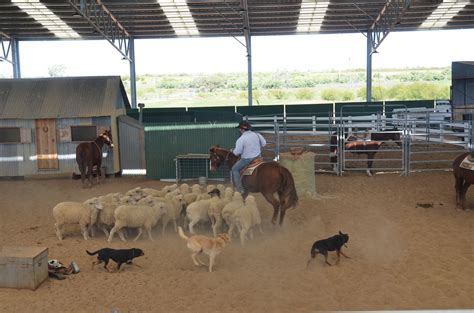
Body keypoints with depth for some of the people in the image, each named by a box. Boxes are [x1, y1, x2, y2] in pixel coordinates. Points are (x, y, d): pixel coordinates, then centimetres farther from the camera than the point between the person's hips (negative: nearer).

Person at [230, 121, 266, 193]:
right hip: (258, 157, 6)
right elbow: (264, 143, 10)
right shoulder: (257, 135, -1)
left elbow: (237, 152, -17)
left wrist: (233, 151, 4)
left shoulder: (241, 139, -19)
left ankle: (239, 188, 1)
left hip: (247, 159, -6)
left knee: (234, 169, 8)